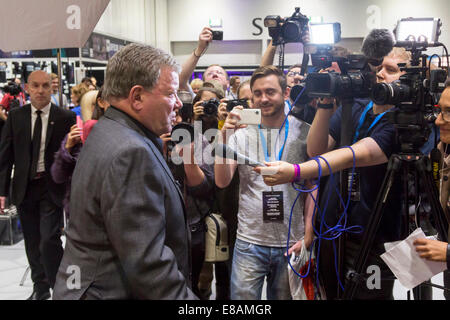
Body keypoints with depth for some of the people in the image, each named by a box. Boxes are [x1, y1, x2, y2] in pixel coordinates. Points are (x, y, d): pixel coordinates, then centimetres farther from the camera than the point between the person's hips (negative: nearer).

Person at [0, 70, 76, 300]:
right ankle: (40, 287, 30)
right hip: (24, 187, 3)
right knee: (33, 243, 13)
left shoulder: (65, 117, -4)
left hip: (52, 187, -3)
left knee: (49, 241, -11)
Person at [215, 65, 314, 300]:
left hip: (292, 243, 0)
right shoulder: (241, 132, 0)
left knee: (284, 295, 15)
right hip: (249, 242, 0)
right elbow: (222, 182, -8)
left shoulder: (304, 132, 0)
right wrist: (224, 137, -19)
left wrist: (308, 236, -3)